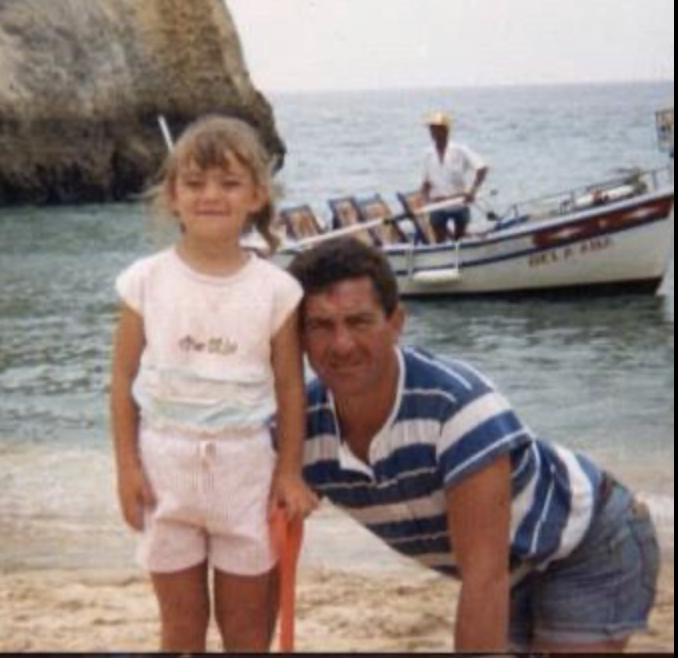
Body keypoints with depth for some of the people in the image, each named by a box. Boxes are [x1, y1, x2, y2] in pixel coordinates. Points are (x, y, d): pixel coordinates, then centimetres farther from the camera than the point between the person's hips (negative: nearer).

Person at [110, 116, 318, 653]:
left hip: (244, 465, 0)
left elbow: (290, 387, 0)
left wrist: (290, 472, -2)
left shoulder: (275, 289, -6)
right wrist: (127, 466, -3)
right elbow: (124, 377, 1)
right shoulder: (146, 281, -5)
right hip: (165, 464, 1)